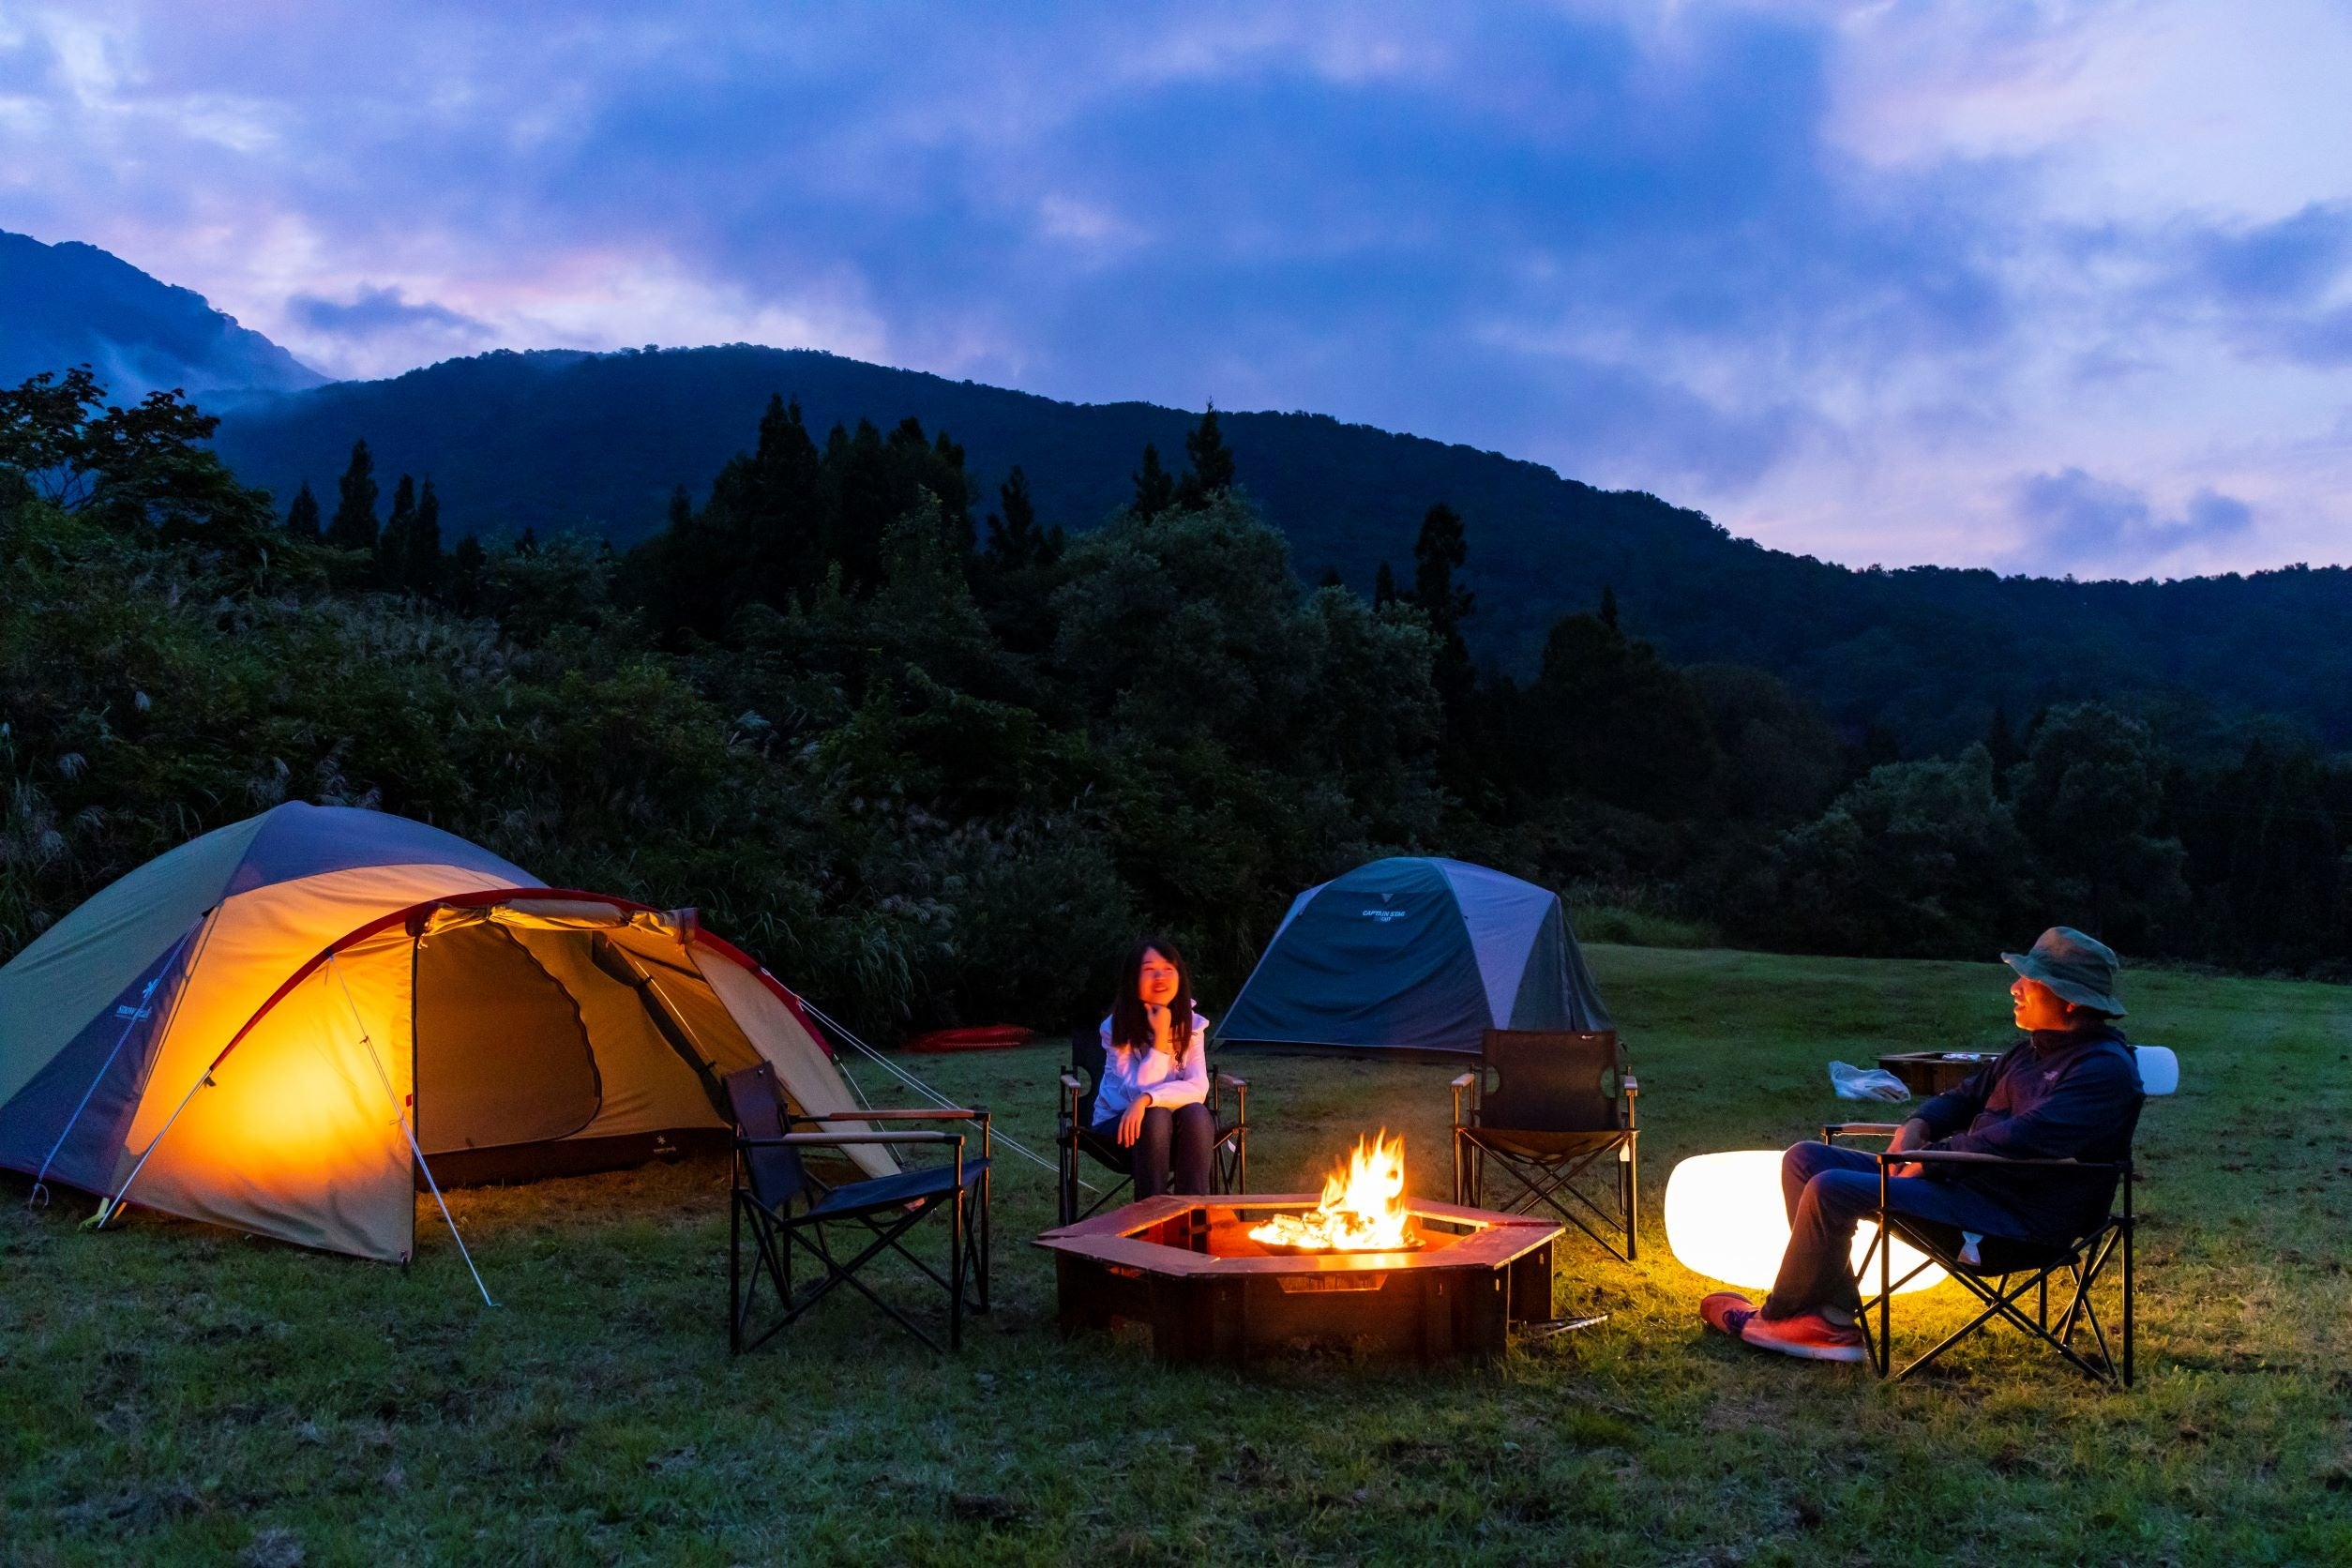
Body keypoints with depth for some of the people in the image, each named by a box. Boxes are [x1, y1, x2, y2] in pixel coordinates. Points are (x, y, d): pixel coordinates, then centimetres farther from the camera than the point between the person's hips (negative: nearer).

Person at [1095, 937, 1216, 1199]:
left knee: (1196, 1114, -31)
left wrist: (1147, 1099, -34)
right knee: (1155, 1117, -35)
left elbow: (1198, 1088, -18)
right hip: (1120, 1122, -2)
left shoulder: (1192, 1024, -7)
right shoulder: (1117, 1028, -16)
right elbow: (1139, 1091, -24)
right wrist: (1160, 1037, -30)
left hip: (1182, 1125, 3)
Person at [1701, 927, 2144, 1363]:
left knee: (1832, 1190, -24)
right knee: (1805, 1159, 1)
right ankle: (1834, 1321, -7)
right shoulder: (2033, 1050, 16)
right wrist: (1918, 1125, 2)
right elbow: (1967, 1097, 24)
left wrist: (1933, 1156, -18)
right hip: (1970, 1178, 10)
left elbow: (2023, 1139, -26)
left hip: (2016, 1214, -10)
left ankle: (1776, 1318, -2)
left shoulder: (2105, 1069, -14)